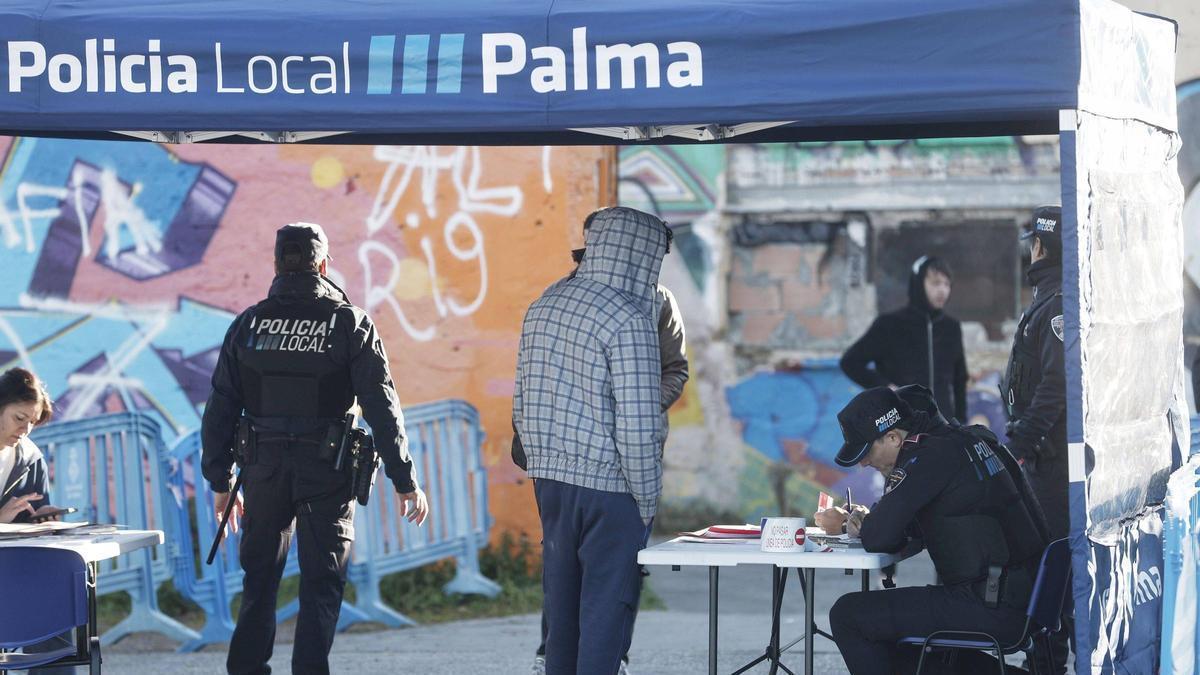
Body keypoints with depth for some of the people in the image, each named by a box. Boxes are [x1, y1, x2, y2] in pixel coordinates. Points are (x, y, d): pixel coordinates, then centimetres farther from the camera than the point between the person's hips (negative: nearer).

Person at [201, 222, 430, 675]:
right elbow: (381, 407, -8)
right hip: (326, 472, -3)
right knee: (321, 582, 3)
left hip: (264, 469, 3)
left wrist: (220, 481, 14)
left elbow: (221, 408, 6)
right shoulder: (349, 323, -4)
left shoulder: (247, 325, 4)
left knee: (259, 578, 15)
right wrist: (405, 481, -5)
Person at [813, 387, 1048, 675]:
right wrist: (862, 519, 7)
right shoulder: (956, 440, 15)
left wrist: (849, 524, 3)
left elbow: (878, 538, -18)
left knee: (848, 615, -6)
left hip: (991, 610, -10)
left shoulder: (928, 458, -15)